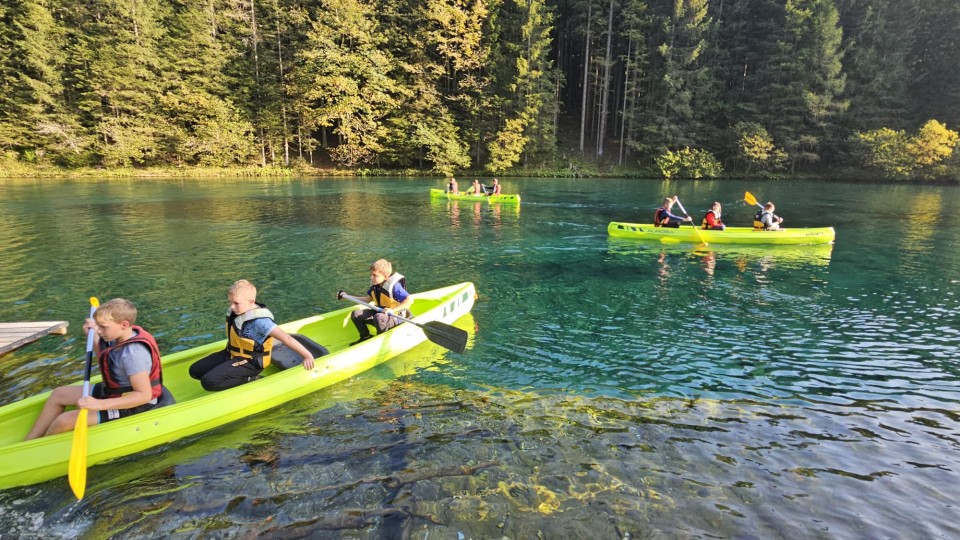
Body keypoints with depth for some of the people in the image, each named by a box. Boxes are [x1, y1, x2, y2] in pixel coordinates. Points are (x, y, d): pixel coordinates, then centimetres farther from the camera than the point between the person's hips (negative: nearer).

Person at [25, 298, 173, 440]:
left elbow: (144, 395, -34)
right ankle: (28, 443, 22)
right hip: (114, 392, 10)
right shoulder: (121, 338, -6)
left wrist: (100, 405, -35)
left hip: (130, 405, -10)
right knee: (58, 394, 18)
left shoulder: (133, 353, -33)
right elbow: (103, 361, 17)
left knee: (64, 421, -16)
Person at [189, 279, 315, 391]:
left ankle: (251, 380, -8)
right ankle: (238, 375, 8)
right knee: (195, 371, 8)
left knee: (208, 382, -22)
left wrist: (307, 356, -36)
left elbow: (286, 338, -34)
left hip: (250, 362, -9)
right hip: (232, 354, 9)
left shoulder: (259, 321, -30)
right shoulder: (238, 311, -4)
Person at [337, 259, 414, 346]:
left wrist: (392, 310, -37)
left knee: (379, 317, -39)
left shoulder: (394, 286, -25)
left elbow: (410, 299, -31)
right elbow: (367, 300, 12)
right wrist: (347, 296, 8)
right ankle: (365, 337, 15)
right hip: (380, 312, 8)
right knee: (356, 314, -4)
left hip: (395, 317, -8)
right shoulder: (374, 285, -1)